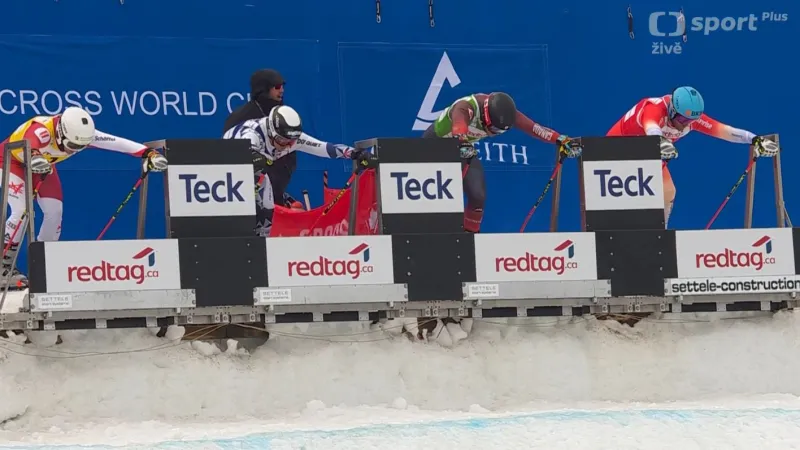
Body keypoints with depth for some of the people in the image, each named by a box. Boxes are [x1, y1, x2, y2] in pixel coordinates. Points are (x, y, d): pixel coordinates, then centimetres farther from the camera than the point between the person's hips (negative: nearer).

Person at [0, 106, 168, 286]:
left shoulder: (83, 133, -25)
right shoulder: (42, 130, -42)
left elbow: (116, 142, -26)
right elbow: (28, 146, -62)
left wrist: (148, 153, -35)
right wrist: (34, 157, -84)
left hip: (42, 164, 6)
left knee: (54, 211, -5)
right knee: (21, 211, -21)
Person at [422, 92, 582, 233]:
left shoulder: (503, 111, -22)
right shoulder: (466, 107, -39)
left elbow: (533, 127, -24)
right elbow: (459, 126, -61)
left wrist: (562, 140, -33)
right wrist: (462, 143, -82)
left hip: (463, 149, 5)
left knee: (478, 195, -5)